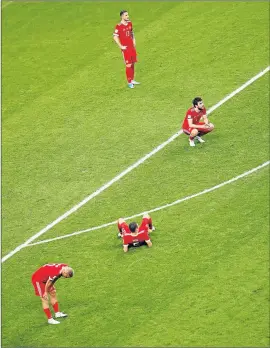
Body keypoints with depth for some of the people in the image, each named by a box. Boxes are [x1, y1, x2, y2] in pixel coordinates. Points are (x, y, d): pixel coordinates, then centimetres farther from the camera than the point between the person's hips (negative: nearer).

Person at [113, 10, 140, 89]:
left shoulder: (130, 23, 6)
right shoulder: (119, 26, -15)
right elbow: (115, 37, -15)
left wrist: (134, 42, 13)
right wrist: (120, 46, -16)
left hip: (132, 47, 7)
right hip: (125, 48, -7)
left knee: (133, 64, 13)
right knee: (128, 65, -5)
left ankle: (132, 80, 25)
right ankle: (129, 82, 6)